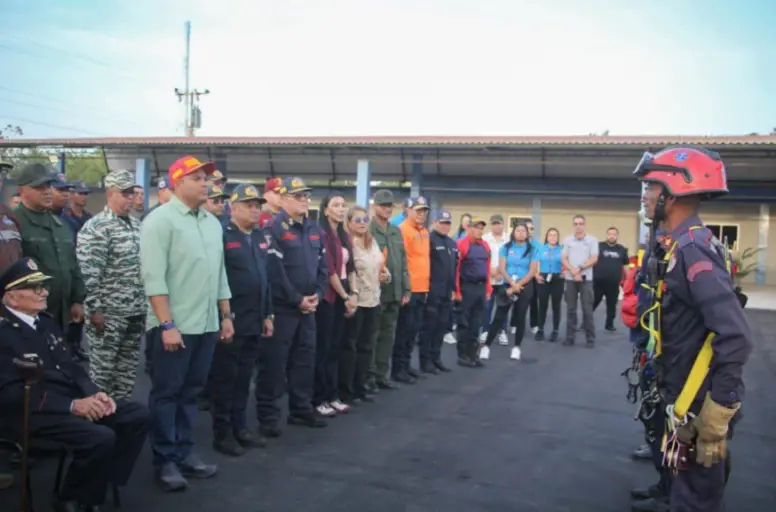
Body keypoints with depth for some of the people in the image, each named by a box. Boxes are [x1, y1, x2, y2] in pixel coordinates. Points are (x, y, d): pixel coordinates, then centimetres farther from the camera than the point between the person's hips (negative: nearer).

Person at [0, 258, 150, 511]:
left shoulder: (47, 321, 17)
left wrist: (94, 394, -3)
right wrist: (72, 405, -22)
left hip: (76, 399, 8)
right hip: (35, 410, -8)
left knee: (138, 416, -6)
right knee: (101, 438, -29)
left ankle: (96, 489, 4)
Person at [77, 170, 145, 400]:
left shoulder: (136, 224, 12)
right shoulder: (95, 228, -12)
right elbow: (88, 273, -17)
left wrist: (146, 303, 16)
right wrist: (95, 309, -18)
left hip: (136, 312, 7)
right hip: (109, 313, -7)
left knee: (128, 370, 15)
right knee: (102, 371, 3)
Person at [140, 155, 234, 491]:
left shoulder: (213, 223, 12)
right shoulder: (160, 220, -9)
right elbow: (153, 277, -15)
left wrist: (226, 316, 13)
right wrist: (167, 324, -19)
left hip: (207, 324, 7)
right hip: (175, 325, -6)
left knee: (191, 392, 14)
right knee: (166, 393, 4)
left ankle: (184, 452, 25)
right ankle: (165, 460, 15)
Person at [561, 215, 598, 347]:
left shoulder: (592, 240, 2)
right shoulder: (567, 240, 7)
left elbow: (594, 259, -5)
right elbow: (563, 259, 3)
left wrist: (580, 268, -14)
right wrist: (573, 271, -11)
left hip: (586, 278, -2)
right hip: (570, 279, 2)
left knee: (587, 309, -1)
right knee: (570, 309, 6)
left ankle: (590, 338, 5)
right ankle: (570, 336, 12)